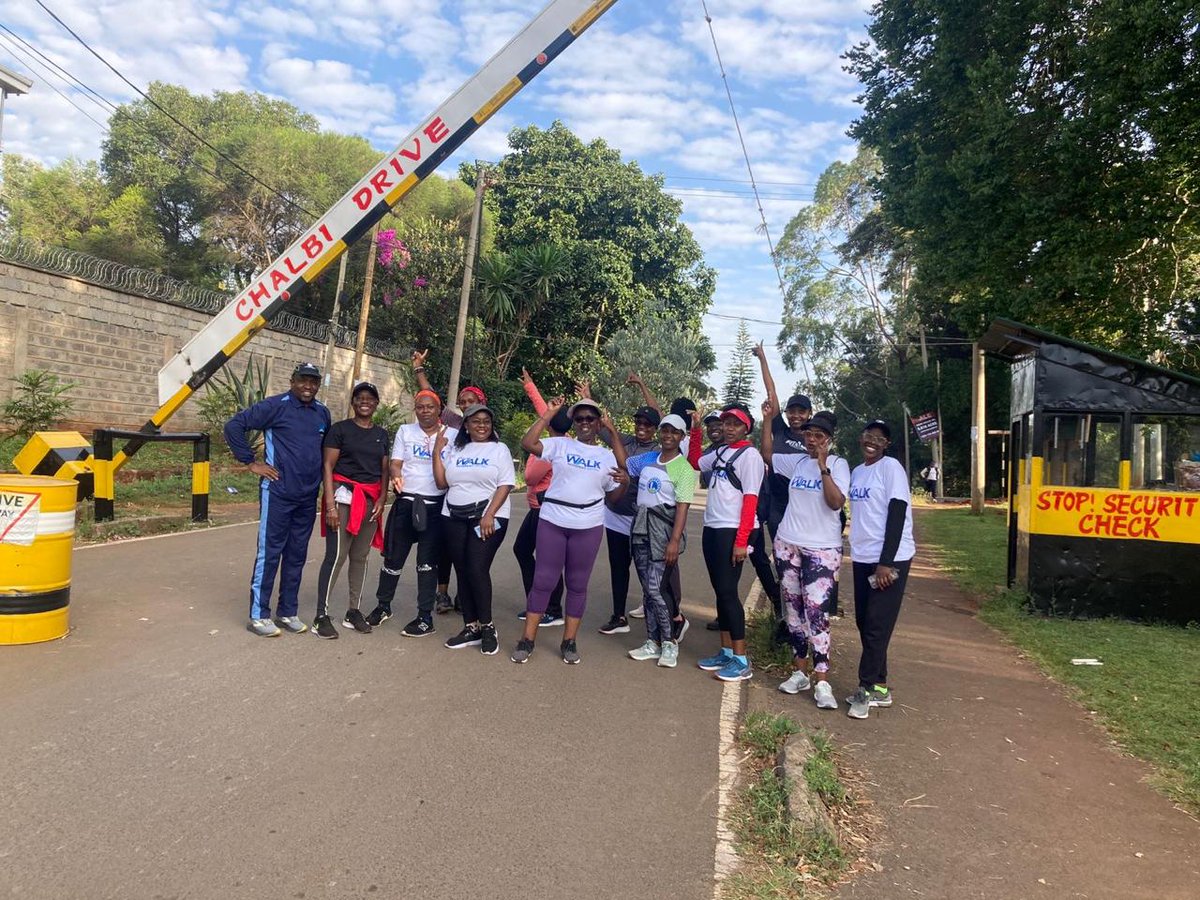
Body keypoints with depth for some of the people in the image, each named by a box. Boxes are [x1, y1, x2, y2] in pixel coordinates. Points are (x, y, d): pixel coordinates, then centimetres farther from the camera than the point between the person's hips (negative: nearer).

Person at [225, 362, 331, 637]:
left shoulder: (323, 413, 10)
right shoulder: (275, 406, -8)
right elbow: (234, 426, -10)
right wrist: (251, 462, -10)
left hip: (308, 497, 6)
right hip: (278, 493, -6)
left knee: (297, 556, 11)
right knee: (269, 553, 0)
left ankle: (288, 612, 22)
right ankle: (258, 614, 10)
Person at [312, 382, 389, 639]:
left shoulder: (382, 435, 14)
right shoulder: (340, 429, 0)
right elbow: (328, 466, -5)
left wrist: (381, 501, 0)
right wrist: (330, 504, -13)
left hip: (371, 500, 5)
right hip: (344, 495, -5)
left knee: (360, 557, 9)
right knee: (336, 556, -9)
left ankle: (353, 612, 18)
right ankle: (321, 616, -4)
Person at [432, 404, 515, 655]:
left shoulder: (499, 450, 2)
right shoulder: (456, 451, 14)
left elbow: (505, 485, -6)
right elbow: (442, 483, 8)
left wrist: (489, 515, -17)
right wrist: (437, 451, 2)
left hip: (488, 517, -5)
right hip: (455, 518, 5)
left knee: (478, 570, -14)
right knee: (462, 572, 5)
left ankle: (487, 627, -1)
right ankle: (471, 627, 13)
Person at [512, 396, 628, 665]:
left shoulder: (608, 456, 9)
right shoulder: (560, 445, 3)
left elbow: (612, 498, 11)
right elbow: (527, 443, -11)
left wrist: (625, 483, -10)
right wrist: (547, 414, -10)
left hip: (588, 526, 2)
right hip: (552, 521, -1)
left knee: (577, 585, 8)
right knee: (543, 580, 2)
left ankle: (569, 641, 19)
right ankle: (527, 639, 11)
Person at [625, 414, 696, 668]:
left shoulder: (684, 468, -7)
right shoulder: (647, 459, 10)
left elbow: (682, 507, -13)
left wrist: (675, 541, -19)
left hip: (663, 530, -6)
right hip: (641, 527, 6)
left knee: (656, 587, -10)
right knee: (647, 588, 9)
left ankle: (669, 643, 6)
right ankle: (653, 642, 19)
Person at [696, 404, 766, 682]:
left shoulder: (750, 455, -8)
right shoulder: (720, 452, 14)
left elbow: (750, 500, -14)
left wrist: (742, 541, -20)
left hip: (733, 532, -8)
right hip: (712, 528, 8)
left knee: (728, 591, -8)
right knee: (719, 591, 10)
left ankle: (741, 661, -1)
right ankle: (726, 652, 19)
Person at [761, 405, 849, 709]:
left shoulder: (838, 464, -5)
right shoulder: (797, 461, 9)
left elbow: (836, 502, -16)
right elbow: (767, 454, 20)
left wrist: (824, 467, -22)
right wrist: (768, 420, 10)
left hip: (822, 548, -5)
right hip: (788, 544, 5)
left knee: (816, 610, -13)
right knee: (793, 608, 9)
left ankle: (821, 682, -9)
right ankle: (800, 671, 20)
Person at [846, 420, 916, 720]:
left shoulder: (891, 467, -8)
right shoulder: (856, 472, 13)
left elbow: (897, 515, -14)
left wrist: (886, 562, -19)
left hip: (890, 559, -7)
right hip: (862, 558, 7)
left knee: (877, 626, -5)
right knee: (864, 624, 10)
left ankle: (866, 689, 5)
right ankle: (879, 688, 20)